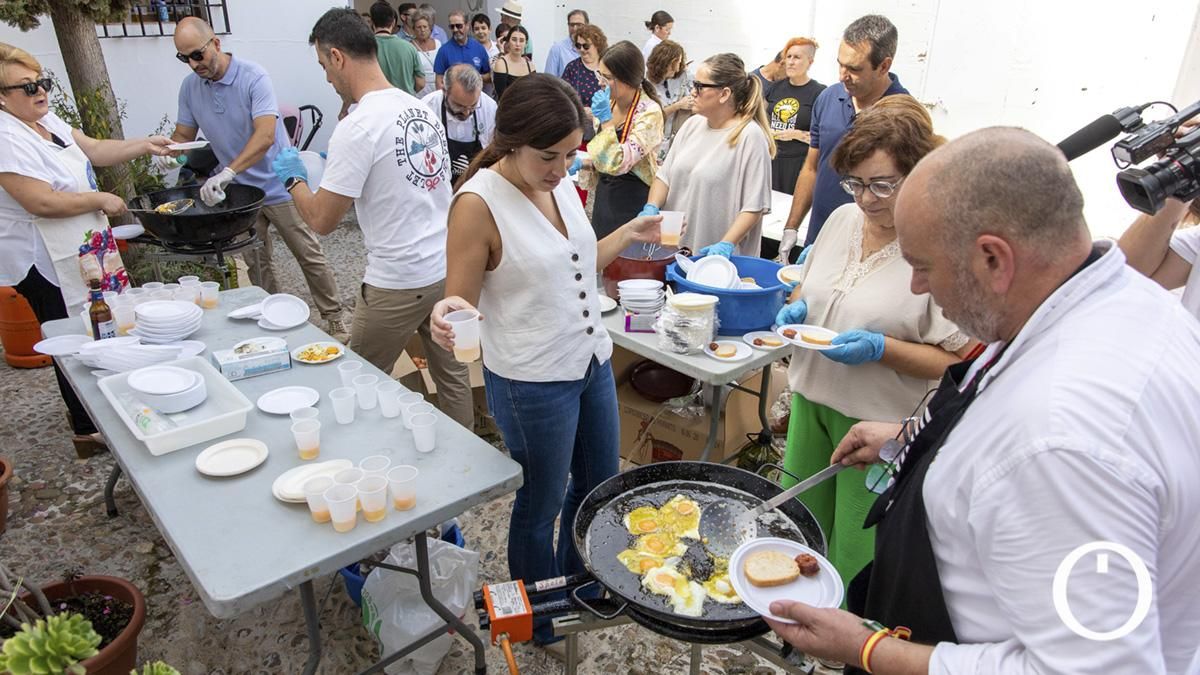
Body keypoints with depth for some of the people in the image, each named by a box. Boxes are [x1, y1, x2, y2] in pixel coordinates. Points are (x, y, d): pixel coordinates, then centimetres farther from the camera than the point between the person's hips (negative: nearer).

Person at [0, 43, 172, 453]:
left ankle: (86, 412, 33)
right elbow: (41, 202, -26)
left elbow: (94, 150, 16)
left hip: (82, 249, 9)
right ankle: (88, 432, 12)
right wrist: (100, 200, -14)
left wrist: (146, 145, 6)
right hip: (45, 263, -9)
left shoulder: (46, 119, 9)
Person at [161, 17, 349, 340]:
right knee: (257, 265, 11)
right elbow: (183, 134, 10)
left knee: (309, 256, 1)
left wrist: (227, 173, -40)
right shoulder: (189, 87, 1)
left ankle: (334, 318, 12)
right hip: (239, 192, 6)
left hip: (278, 186, -5)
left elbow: (265, 135, -30)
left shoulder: (253, 77, -18)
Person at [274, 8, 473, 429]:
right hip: (447, 269, 8)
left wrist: (293, 179, 5)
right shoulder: (422, 110, 5)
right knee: (451, 372, 18)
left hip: (398, 284, -8)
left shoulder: (357, 127, -17)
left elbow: (322, 221, -14)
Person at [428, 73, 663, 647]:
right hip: (531, 383, -7)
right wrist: (447, 317, -38)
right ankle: (542, 620, 42)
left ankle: (575, 583, 51)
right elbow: (460, 303, -16)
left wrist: (631, 233, 11)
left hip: (593, 361, 7)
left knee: (599, 484, 23)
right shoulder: (478, 204, -21)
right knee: (542, 505, 13)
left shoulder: (559, 184, 0)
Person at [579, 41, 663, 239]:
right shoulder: (608, 103, 1)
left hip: (633, 198, -7)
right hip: (604, 192, 7)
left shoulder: (650, 113, -18)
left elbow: (618, 163, -25)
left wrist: (606, 120, -22)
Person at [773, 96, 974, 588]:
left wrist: (881, 348, -27)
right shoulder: (843, 218, 2)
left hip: (880, 424, -7)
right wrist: (797, 308, -3)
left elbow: (959, 362, -16)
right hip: (811, 400, 7)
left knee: (854, 554, 10)